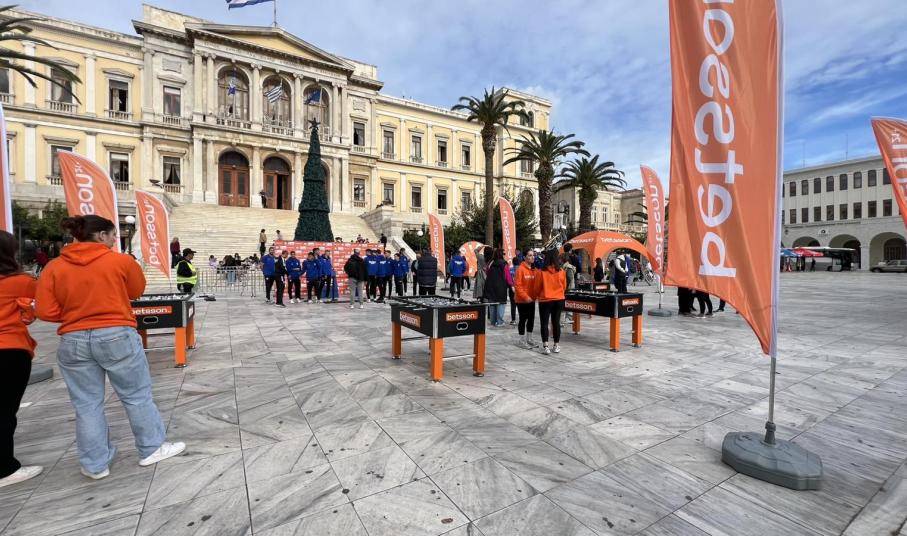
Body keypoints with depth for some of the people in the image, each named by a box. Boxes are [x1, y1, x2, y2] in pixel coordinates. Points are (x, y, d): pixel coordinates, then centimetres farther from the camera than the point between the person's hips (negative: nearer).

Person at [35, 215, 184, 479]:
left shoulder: (54, 267, 1)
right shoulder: (121, 261, -8)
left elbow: (45, 311, -2)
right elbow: (136, 292, 6)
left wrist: (74, 312, 14)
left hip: (73, 342, 4)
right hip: (117, 337, -3)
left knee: (87, 404, 12)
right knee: (137, 396, 9)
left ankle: (96, 464, 22)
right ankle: (152, 449, 21)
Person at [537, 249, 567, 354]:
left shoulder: (542, 272, -12)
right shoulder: (561, 272, -3)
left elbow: (538, 287, -4)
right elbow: (564, 287, 8)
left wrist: (538, 296, 16)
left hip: (545, 300, -3)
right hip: (559, 300, 3)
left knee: (544, 323, 4)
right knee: (556, 322, 12)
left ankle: (545, 346, 1)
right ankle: (556, 346, 19)